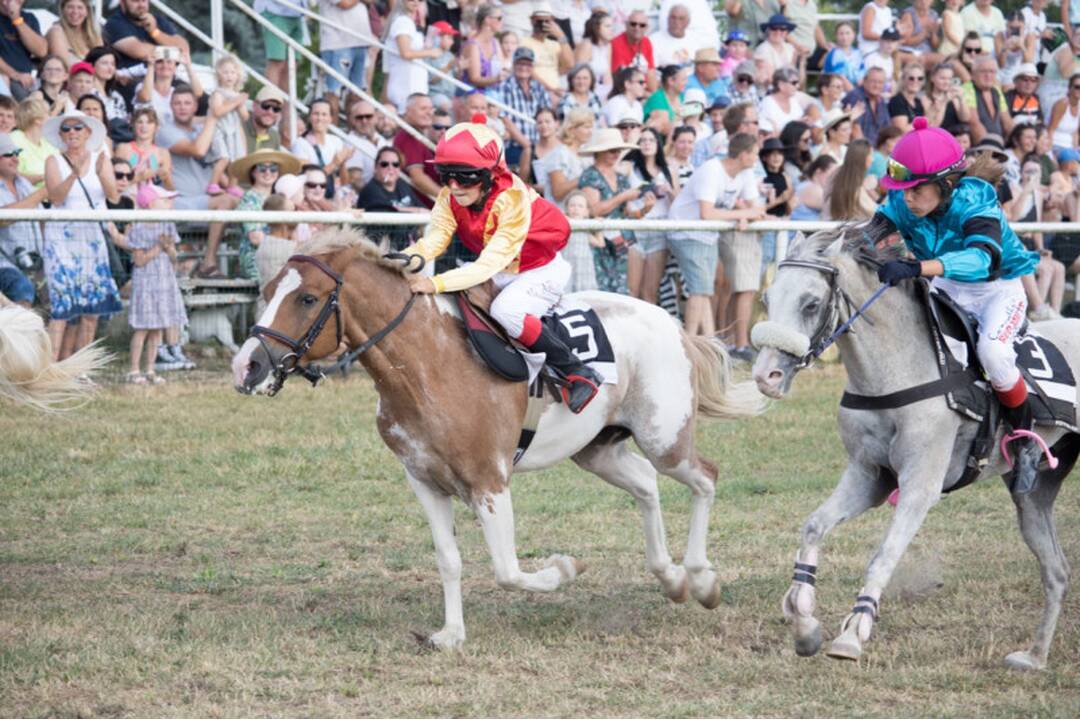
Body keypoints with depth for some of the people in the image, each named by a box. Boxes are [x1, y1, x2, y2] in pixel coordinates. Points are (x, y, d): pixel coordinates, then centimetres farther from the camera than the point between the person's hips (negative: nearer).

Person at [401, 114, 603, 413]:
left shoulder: (512, 200, -32)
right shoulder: (450, 198, -12)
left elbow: (491, 263, -38)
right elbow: (433, 241, -20)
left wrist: (437, 284, -49)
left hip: (542, 269, -8)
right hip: (502, 274, 8)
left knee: (506, 310, -34)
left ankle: (577, 372, -23)